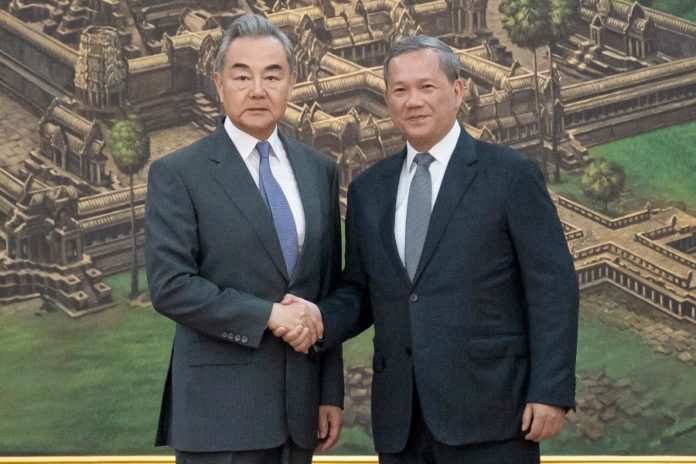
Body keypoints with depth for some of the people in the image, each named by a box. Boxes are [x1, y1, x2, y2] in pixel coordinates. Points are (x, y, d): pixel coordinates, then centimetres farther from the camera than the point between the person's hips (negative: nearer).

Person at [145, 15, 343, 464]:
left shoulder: (319, 170, 10)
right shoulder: (177, 173, -4)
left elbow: (329, 288, 11)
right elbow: (170, 286, -12)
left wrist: (331, 392, 9)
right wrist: (267, 315, -17)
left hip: (298, 403, 5)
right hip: (219, 407, -4)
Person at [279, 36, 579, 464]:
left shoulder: (511, 175, -1)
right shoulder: (368, 189, 13)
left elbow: (553, 287, -4)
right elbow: (361, 291, 16)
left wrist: (551, 392, -11)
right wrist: (320, 320, -6)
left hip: (489, 412, -4)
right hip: (400, 420, 5)